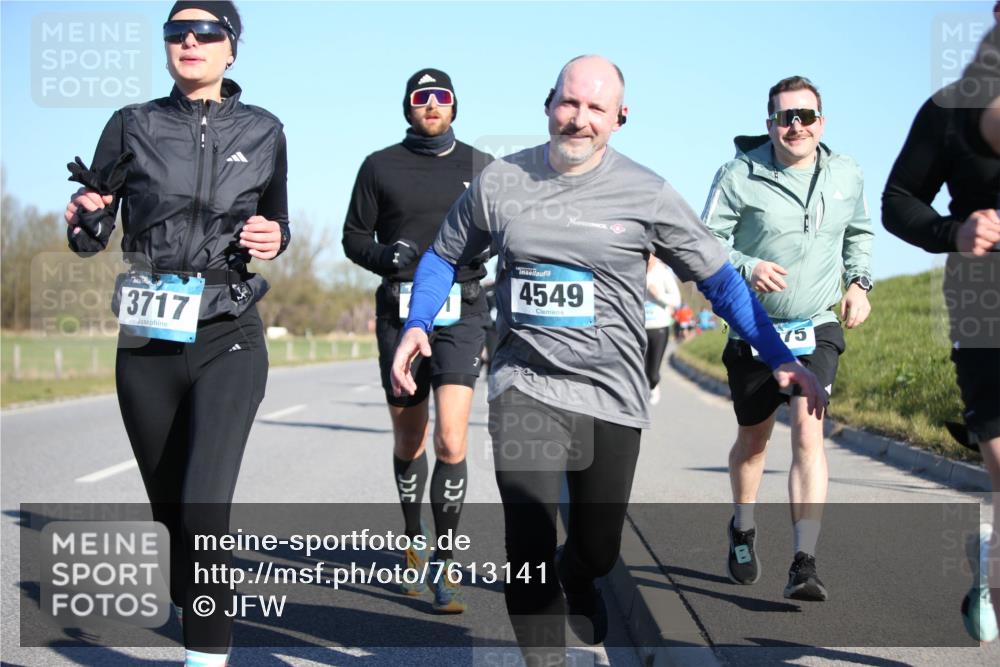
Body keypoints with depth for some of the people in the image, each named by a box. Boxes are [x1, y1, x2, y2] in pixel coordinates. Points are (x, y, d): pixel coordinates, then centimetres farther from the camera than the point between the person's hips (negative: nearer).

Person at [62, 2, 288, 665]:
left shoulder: (263, 131, 4)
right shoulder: (133, 126, 4)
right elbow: (91, 236, 7)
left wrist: (273, 237, -4)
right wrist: (85, 221, -16)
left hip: (228, 341, -2)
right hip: (147, 342, 2)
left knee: (203, 507, -18)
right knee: (170, 508, 11)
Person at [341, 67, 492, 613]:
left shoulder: (480, 166, 10)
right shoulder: (380, 166, 7)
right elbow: (354, 236, 9)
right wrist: (384, 255, -12)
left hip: (461, 312, -1)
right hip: (400, 310, 1)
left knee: (451, 441, -15)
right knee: (409, 441, 12)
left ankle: (442, 566, -9)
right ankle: (414, 542, 36)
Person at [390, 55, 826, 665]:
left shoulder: (646, 194, -3)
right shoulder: (501, 181, 1)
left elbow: (720, 279, 3)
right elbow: (445, 256, 15)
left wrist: (781, 359, -3)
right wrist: (417, 324, -2)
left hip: (611, 395, 1)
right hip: (526, 388, 0)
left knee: (597, 551, 14)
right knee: (529, 549, -17)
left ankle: (575, 577, 51)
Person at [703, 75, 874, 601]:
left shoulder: (846, 176, 2)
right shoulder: (740, 175, -10)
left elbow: (859, 233, 21)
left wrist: (859, 282, 5)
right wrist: (746, 268, -26)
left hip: (817, 328, 1)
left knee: (808, 431, -17)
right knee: (753, 438, 14)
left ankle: (805, 563, -20)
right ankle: (743, 529, 42)